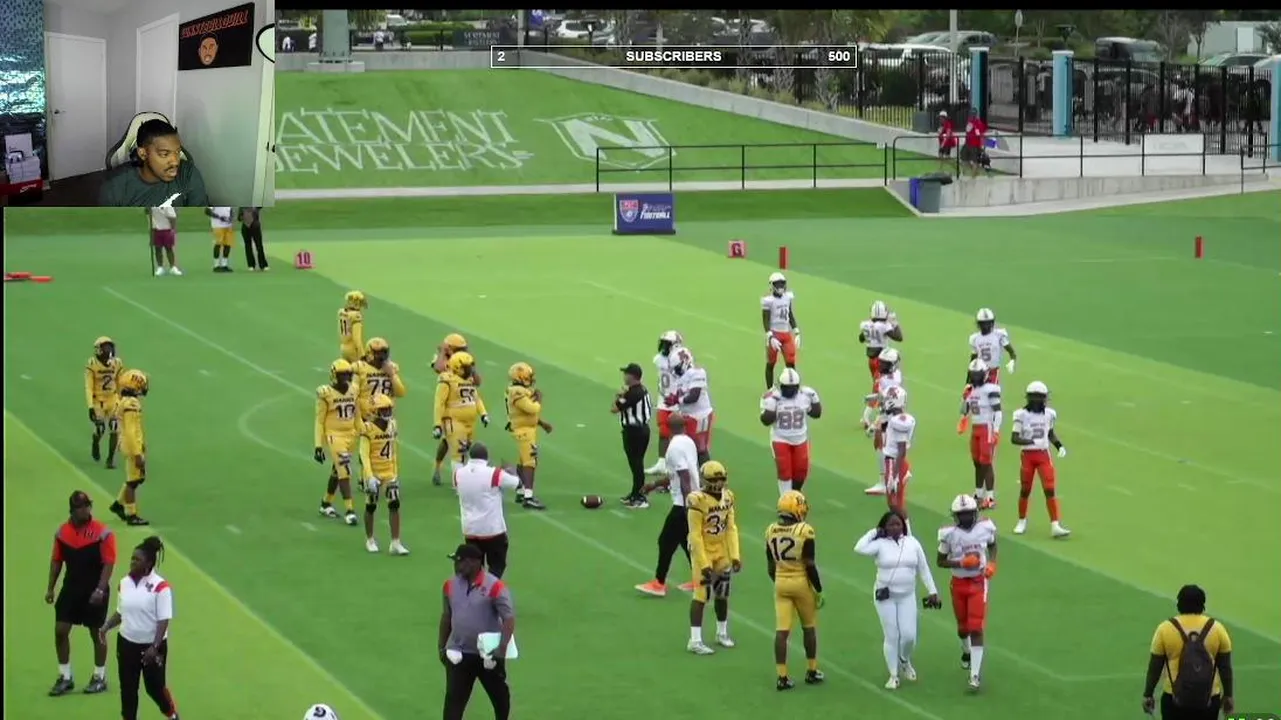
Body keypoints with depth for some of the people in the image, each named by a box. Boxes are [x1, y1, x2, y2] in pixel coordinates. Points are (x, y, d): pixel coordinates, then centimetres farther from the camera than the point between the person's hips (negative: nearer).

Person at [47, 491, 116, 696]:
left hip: (94, 592, -4)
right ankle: (65, 677, 13)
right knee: (60, 630, 1)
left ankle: (100, 678, 19)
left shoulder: (103, 533, -12)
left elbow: (109, 564, -14)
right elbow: (56, 561, 11)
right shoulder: (62, 531, 3)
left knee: (97, 633, 6)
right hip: (71, 588, 4)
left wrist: (100, 590, -22)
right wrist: (50, 588, 8)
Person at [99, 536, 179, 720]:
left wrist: (154, 647, -23)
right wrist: (106, 627, -5)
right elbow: (121, 612, 12)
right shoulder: (125, 583, 1)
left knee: (154, 686, 9)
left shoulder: (160, 586, -17)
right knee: (127, 688, 6)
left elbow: (164, 620, -17)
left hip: (152, 646, -5)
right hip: (127, 643, 5)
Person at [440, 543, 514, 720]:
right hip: (458, 654, 3)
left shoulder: (494, 586, -17)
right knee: (453, 699, -4)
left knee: (500, 696, 17)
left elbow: (509, 618, -18)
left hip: (488, 654, -3)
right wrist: (442, 646, 14)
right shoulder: (451, 585, 0)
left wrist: (502, 649, -28)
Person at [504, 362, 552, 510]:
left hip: (528, 428, 11)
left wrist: (543, 423, 17)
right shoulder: (518, 394, -22)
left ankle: (521, 493, 29)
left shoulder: (522, 391, 11)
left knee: (522, 462, 18)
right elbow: (533, 409, -26)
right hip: (524, 430, -11)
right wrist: (539, 399, -6)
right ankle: (528, 498, -23)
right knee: (530, 463, -16)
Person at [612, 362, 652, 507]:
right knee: (636, 463, 20)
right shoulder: (642, 390, 9)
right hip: (642, 428, 10)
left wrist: (618, 396, -4)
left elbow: (614, 409, -23)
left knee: (636, 463, -4)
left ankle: (640, 498, -1)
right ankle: (635, 494, 32)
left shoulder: (632, 394, -23)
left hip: (633, 432, -10)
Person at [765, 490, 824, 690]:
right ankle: (811, 671, 24)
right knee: (809, 627, 15)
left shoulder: (771, 531, -1)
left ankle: (782, 676, -1)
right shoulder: (805, 531, -16)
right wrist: (819, 590, -5)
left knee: (782, 630, 2)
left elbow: (770, 566, 6)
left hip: (781, 583, 3)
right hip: (801, 583, -3)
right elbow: (810, 565, -15)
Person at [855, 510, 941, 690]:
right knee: (891, 636, 0)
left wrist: (932, 591, 6)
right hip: (885, 597, -2)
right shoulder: (880, 544, -6)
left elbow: (923, 570, 8)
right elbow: (860, 548, -24)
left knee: (909, 635, -2)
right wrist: (873, 532, -12)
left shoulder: (912, 543, 3)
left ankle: (904, 661, 30)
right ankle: (894, 675, 13)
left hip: (907, 597, 2)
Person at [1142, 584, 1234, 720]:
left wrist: (1148, 695, 10)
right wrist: (1228, 696, 14)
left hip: (1175, 699, -1)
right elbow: (1225, 667, 3)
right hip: (1208, 699, 1)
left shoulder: (1165, 629, -5)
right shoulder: (1216, 628, -2)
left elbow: (1155, 667, -1)